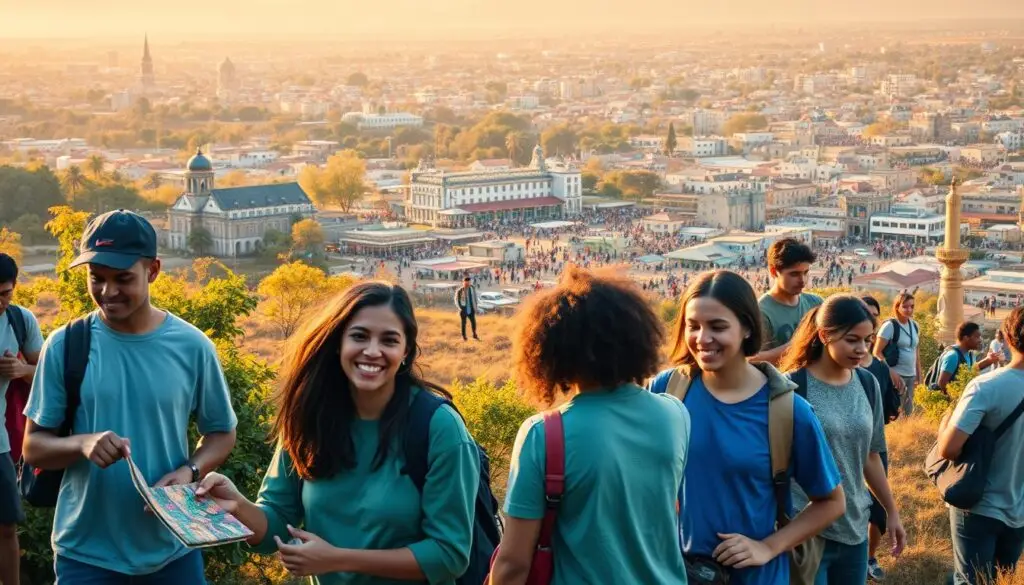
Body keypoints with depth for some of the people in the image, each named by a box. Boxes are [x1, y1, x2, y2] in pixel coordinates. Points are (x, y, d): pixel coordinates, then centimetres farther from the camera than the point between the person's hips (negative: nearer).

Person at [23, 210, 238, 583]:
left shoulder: (191, 346, -4)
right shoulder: (66, 346, -5)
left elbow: (222, 433, 6)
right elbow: (33, 447, -2)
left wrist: (189, 471, -13)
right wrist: (81, 444, -22)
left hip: (172, 551, 1)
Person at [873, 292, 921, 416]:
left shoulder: (915, 325, 9)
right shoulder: (890, 326, -12)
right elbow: (877, 352, -14)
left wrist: (918, 374, 15)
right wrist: (890, 372, -21)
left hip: (911, 375, 7)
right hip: (896, 375, -7)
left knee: (908, 411, 11)